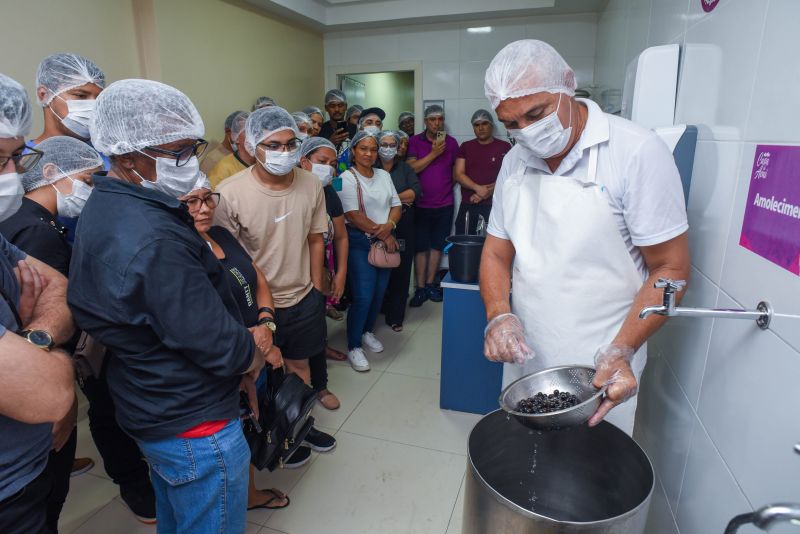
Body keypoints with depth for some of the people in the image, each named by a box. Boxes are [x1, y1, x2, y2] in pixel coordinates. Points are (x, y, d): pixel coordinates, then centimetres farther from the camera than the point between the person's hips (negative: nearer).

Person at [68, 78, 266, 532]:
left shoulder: (107, 207, 1)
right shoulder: (153, 242, -32)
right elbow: (224, 350, -27)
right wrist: (253, 351, -7)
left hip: (149, 410, 10)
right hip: (195, 427, -9)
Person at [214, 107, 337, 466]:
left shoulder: (311, 185, -9)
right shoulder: (229, 193, -22)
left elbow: (315, 239, 3)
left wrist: (316, 289, 5)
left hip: (304, 297, 4)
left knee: (299, 364, 22)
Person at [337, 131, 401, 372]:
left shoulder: (384, 175, 12)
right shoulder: (347, 178, -7)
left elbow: (396, 205, 10)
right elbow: (354, 216, -14)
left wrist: (389, 225, -12)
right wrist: (382, 234, -12)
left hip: (386, 241, 6)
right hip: (359, 243, -6)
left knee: (379, 292, 11)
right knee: (363, 296, -9)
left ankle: (367, 332, 35)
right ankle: (353, 347, 8)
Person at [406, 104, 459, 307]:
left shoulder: (451, 142, 5)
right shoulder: (415, 141, -1)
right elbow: (411, 168, -13)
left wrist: (448, 185, 5)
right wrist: (433, 153, -16)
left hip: (444, 204, 2)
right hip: (421, 204, -2)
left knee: (437, 245, 8)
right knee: (421, 247, 1)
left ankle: (430, 284, 21)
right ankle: (420, 288, 8)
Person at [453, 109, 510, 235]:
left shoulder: (505, 147, 4)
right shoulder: (465, 147, 11)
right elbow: (458, 174, 3)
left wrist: (488, 192, -13)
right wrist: (478, 188, -13)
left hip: (494, 206, -2)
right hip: (467, 206, 3)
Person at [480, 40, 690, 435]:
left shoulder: (637, 151, -14)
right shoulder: (514, 161, 3)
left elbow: (670, 267, -12)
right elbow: (497, 253, 6)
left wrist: (620, 351, -22)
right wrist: (499, 315, -12)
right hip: (525, 359, 5)